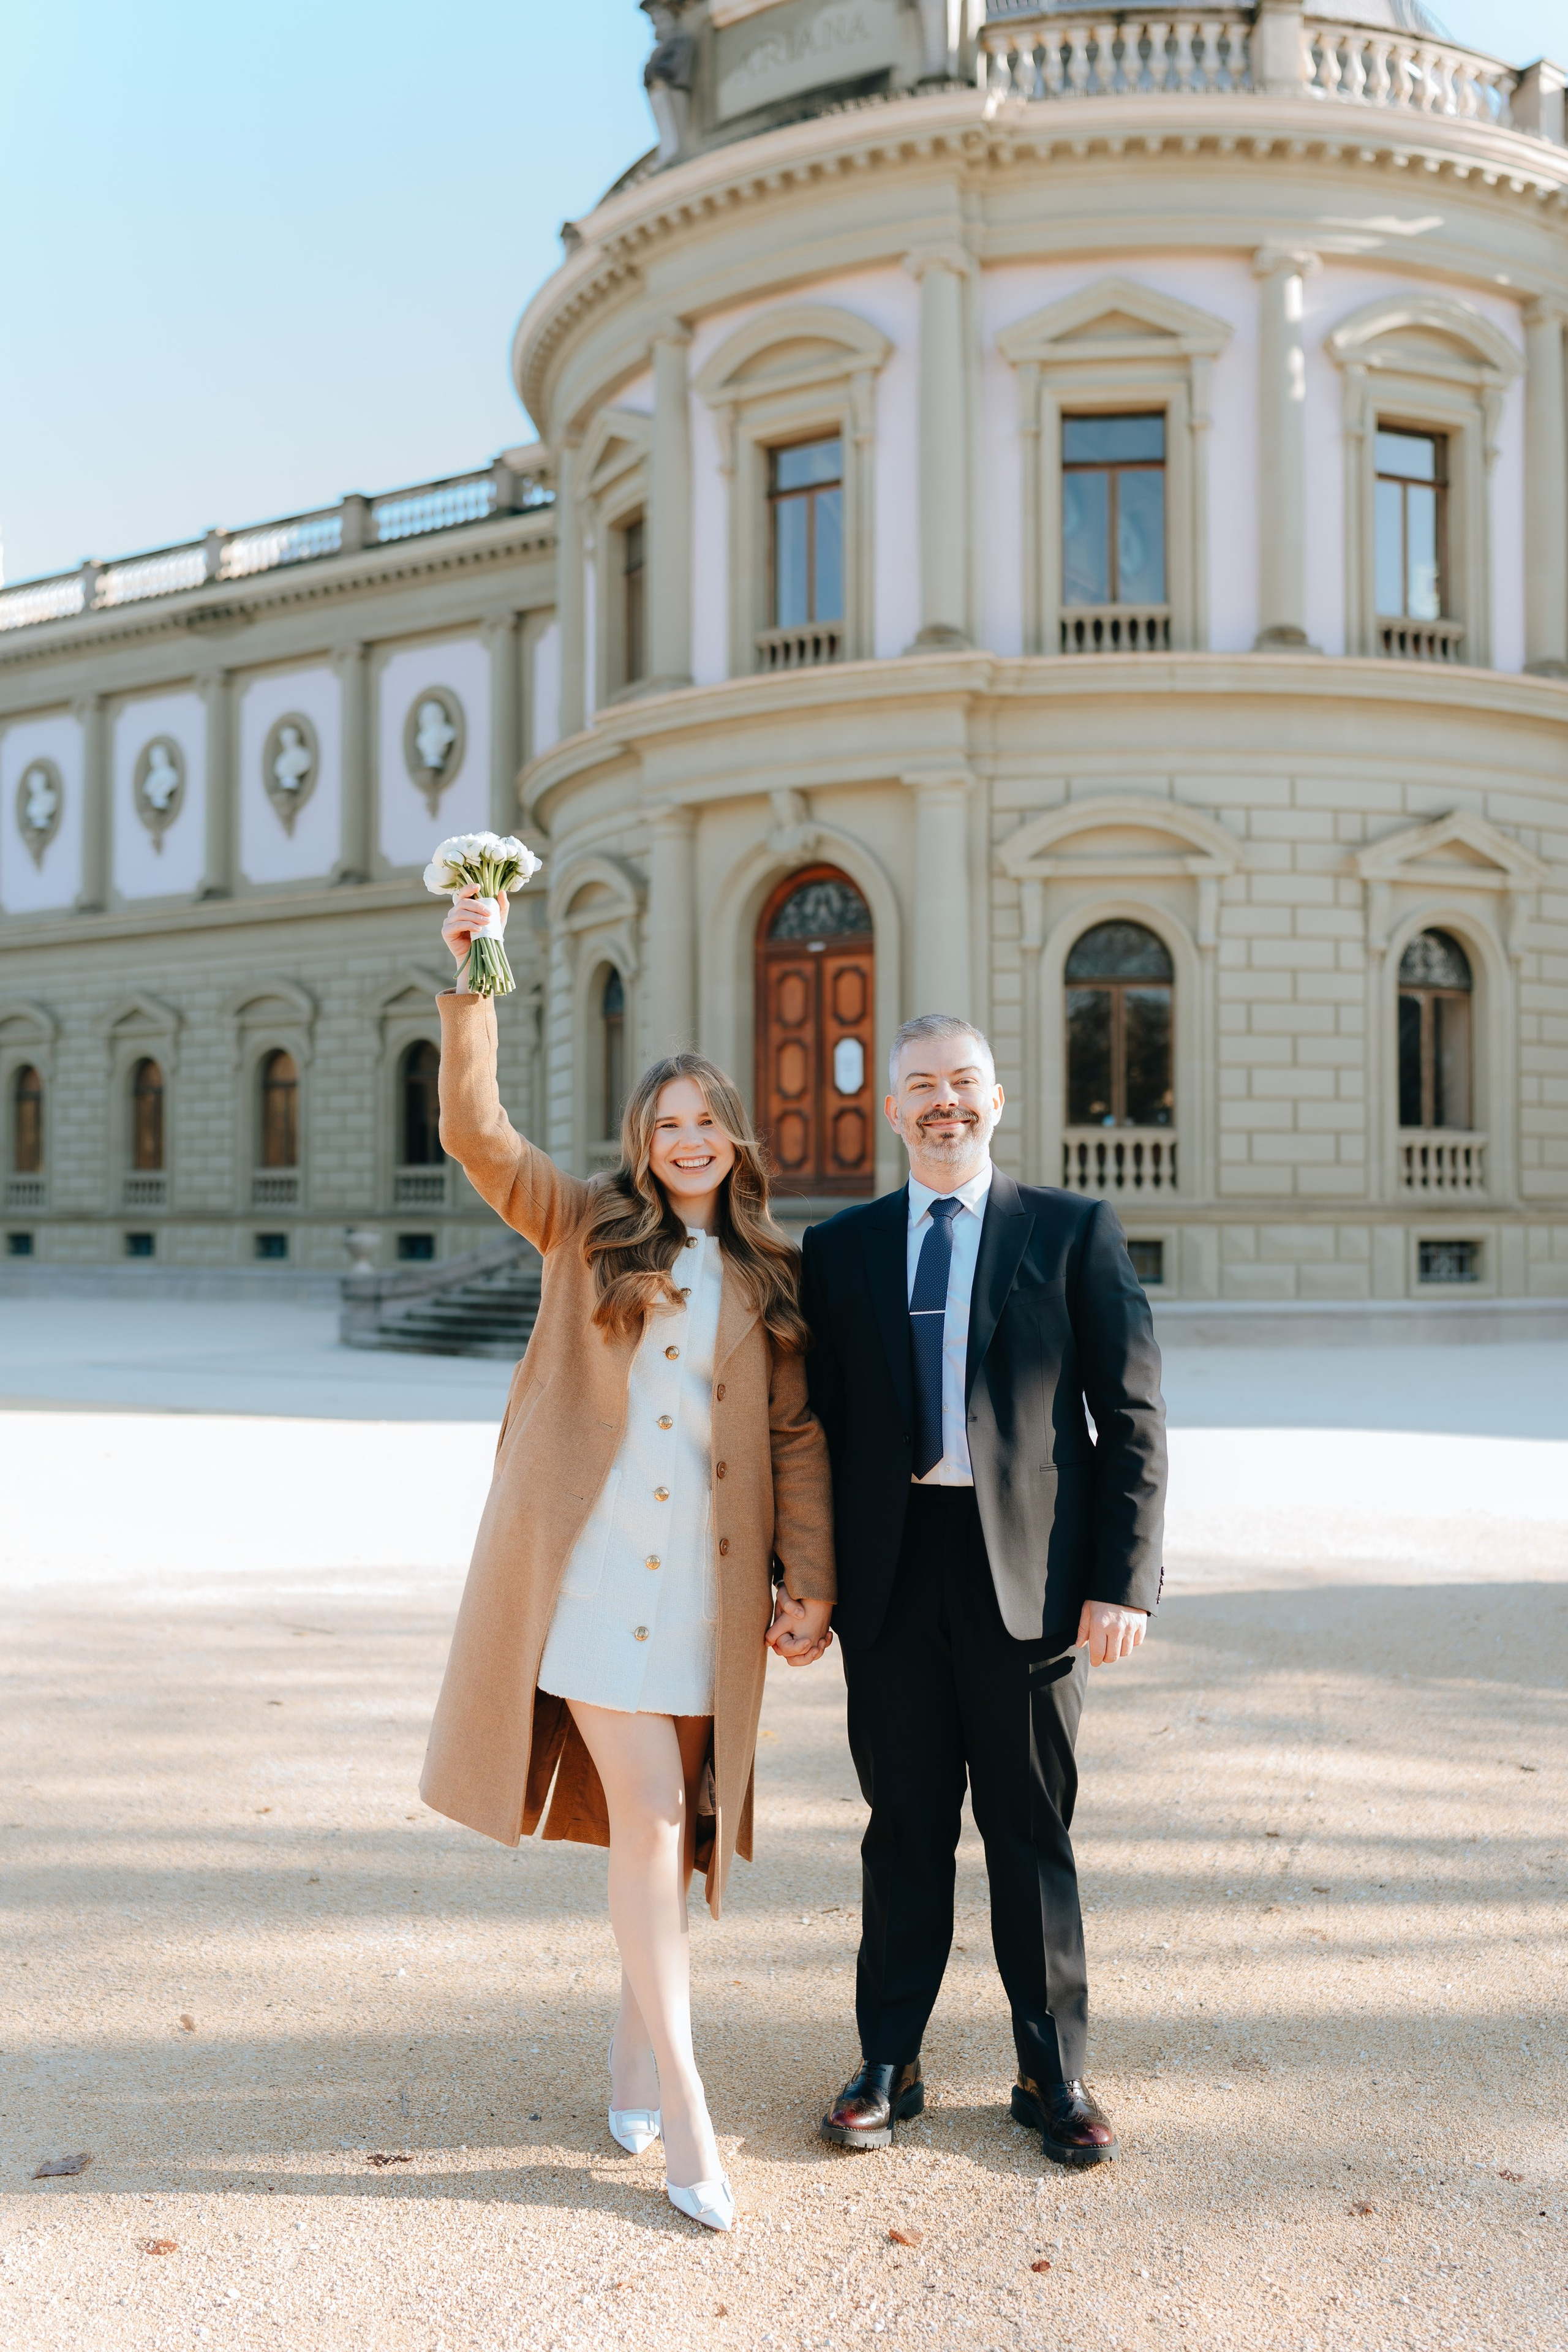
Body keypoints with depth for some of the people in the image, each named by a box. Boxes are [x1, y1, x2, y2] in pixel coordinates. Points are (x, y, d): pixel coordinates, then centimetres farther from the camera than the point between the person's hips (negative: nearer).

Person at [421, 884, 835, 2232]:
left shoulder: (768, 1279, 10)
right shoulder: (585, 1230, 7)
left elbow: (797, 1436, 8)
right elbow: (475, 1131, -5)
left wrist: (811, 1583, 2)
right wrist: (474, 982, -14)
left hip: (707, 1581, 3)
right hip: (593, 1566, -2)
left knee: (673, 1820, 10)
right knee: (646, 1815, -6)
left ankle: (639, 2046, 31)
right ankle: (686, 2114, 2)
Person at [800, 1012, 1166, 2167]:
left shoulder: (1076, 1231, 2)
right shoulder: (841, 1246, 9)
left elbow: (1133, 1417, -1)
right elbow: (815, 1422, 9)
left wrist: (1125, 1580, -8)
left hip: (1028, 1574, -1)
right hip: (890, 1573, 2)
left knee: (1034, 1832, 10)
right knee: (904, 1829, 12)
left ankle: (1056, 2074, 27)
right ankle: (889, 2066, 28)